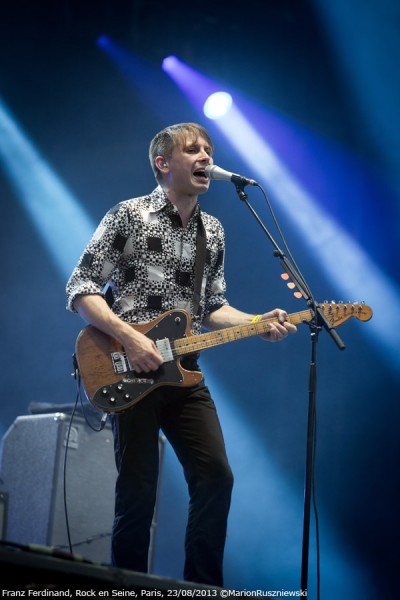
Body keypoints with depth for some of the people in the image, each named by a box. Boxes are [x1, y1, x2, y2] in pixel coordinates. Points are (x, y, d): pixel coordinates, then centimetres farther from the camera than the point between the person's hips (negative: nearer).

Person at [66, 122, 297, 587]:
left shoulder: (213, 231, 13)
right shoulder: (129, 216, -5)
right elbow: (80, 290, -8)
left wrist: (258, 323, 0)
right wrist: (129, 337, -20)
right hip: (130, 371, -5)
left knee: (216, 477, -2)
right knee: (138, 491, -4)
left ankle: (203, 588, 10)